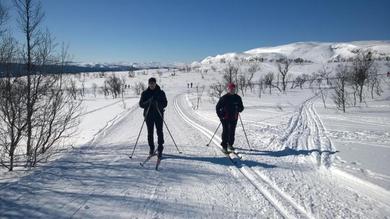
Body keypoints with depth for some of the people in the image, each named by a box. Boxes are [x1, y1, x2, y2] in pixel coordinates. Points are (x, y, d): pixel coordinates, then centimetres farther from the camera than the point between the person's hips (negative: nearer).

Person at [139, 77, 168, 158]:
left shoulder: (161, 93, 3)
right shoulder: (145, 93, 6)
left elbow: (165, 103, 3)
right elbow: (141, 104, 4)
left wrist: (158, 104, -17)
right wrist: (147, 102, -15)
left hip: (158, 115, -1)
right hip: (148, 115, 1)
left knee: (159, 132, -6)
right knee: (150, 133, 6)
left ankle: (160, 149, 1)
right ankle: (151, 148, 21)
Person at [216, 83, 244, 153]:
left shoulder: (237, 98, 5)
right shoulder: (224, 98, -5)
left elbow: (241, 107, 15)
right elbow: (218, 107, -1)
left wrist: (239, 109, -8)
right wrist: (220, 115, -7)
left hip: (234, 118, 3)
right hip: (225, 118, -3)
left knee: (232, 132, 10)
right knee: (225, 132, -3)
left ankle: (230, 144, 27)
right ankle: (224, 147, 2)